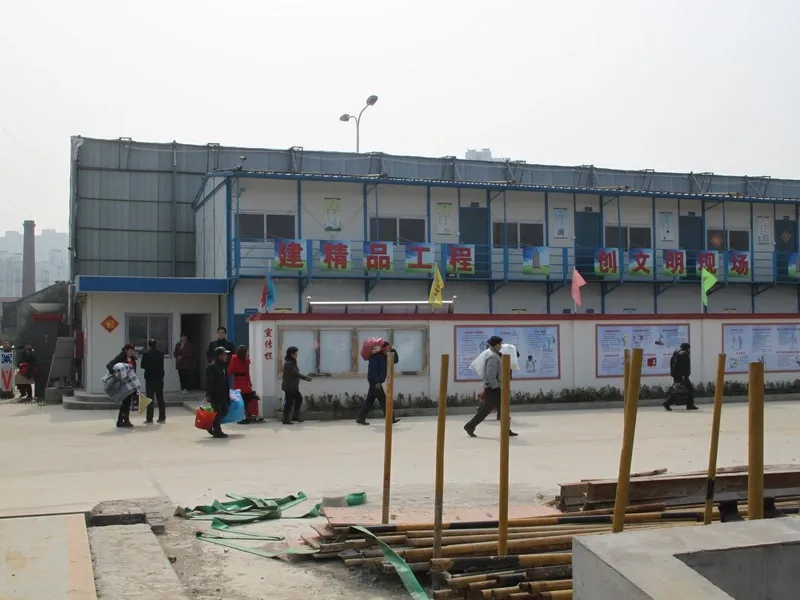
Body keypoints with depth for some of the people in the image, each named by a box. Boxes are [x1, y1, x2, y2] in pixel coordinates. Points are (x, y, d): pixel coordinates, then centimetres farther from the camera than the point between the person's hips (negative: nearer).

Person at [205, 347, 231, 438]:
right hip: (215, 394, -9)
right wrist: (209, 395, -21)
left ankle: (213, 427, 27)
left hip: (223, 393, 9)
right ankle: (217, 431, 7)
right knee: (217, 412, -1)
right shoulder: (211, 366, -16)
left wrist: (227, 391, 19)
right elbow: (209, 382, -18)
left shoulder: (223, 365, 11)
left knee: (224, 411, 12)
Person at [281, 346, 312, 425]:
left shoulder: (292, 362, 13)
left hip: (293, 386, 10)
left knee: (299, 398, 14)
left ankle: (295, 417, 20)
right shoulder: (288, 363, -18)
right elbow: (296, 373, -22)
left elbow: (296, 373, 13)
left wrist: (305, 377, 4)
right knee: (289, 402, -5)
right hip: (289, 386, -10)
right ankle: (286, 420, 0)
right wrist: (306, 377, -16)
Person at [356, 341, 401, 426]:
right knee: (383, 400, -6)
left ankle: (360, 418, 10)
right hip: (374, 381, -10)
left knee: (370, 400, 9)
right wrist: (377, 382, -25)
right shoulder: (376, 357, -16)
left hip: (376, 382, 10)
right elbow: (372, 370, -21)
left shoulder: (385, 357, 13)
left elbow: (395, 360, 16)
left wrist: (393, 350, 2)